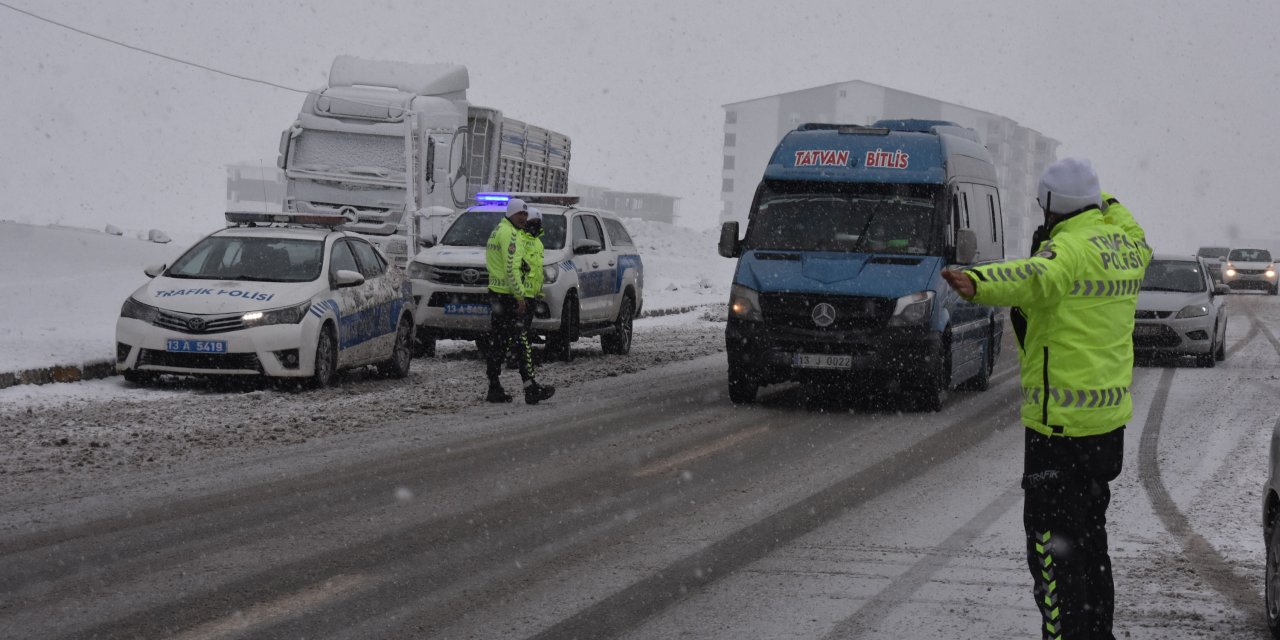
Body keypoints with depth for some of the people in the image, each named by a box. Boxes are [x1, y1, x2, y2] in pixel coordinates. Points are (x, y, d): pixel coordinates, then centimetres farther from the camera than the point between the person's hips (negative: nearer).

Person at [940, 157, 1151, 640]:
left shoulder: (1070, 249, -18)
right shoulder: (1127, 243, 8)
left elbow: (1034, 278, -41)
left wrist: (976, 283, -59)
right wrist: (1102, 199, 51)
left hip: (1061, 423, -9)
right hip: (1110, 419, 9)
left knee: (1051, 541, -5)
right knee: (1088, 535, 22)